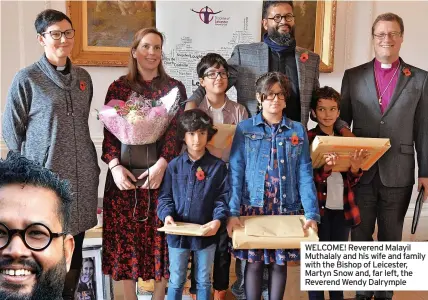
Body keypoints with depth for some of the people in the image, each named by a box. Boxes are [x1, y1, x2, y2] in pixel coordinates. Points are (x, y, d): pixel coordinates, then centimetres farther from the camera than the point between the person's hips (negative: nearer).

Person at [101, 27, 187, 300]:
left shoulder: (175, 88, 7)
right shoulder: (118, 87, 8)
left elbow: (177, 130, -4)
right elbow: (109, 131, 1)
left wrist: (161, 165, -17)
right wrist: (115, 166, -14)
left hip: (163, 173, 0)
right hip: (125, 173, 1)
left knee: (161, 236, 3)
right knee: (126, 235, 4)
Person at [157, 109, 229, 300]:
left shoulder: (218, 166, -4)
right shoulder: (174, 166, -1)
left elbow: (223, 198, -6)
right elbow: (165, 197, 2)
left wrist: (218, 220, -22)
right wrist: (167, 215, -16)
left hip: (206, 234, -1)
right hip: (178, 233, 1)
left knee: (203, 281, 17)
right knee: (176, 281, 15)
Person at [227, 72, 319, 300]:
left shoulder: (298, 130, 5)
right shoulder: (245, 129, 2)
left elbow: (305, 174, 1)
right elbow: (235, 173, -3)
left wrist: (311, 213, -9)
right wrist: (233, 212, -12)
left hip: (286, 208, 1)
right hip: (253, 206, -1)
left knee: (279, 262, 9)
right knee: (254, 261, 6)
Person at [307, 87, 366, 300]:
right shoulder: (307, 138, -4)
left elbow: (351, 181, 8)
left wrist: (355, 168, -14)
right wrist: (326, 168, -27)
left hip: (343, 208, 4)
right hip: (319, 208, -4)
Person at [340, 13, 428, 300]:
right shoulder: (353, 75, 4)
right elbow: (341, 122, 5)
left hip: (398, 172, 0)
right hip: (361, 170, 0)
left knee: (391, 238, 12)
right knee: (360, 236, 10)